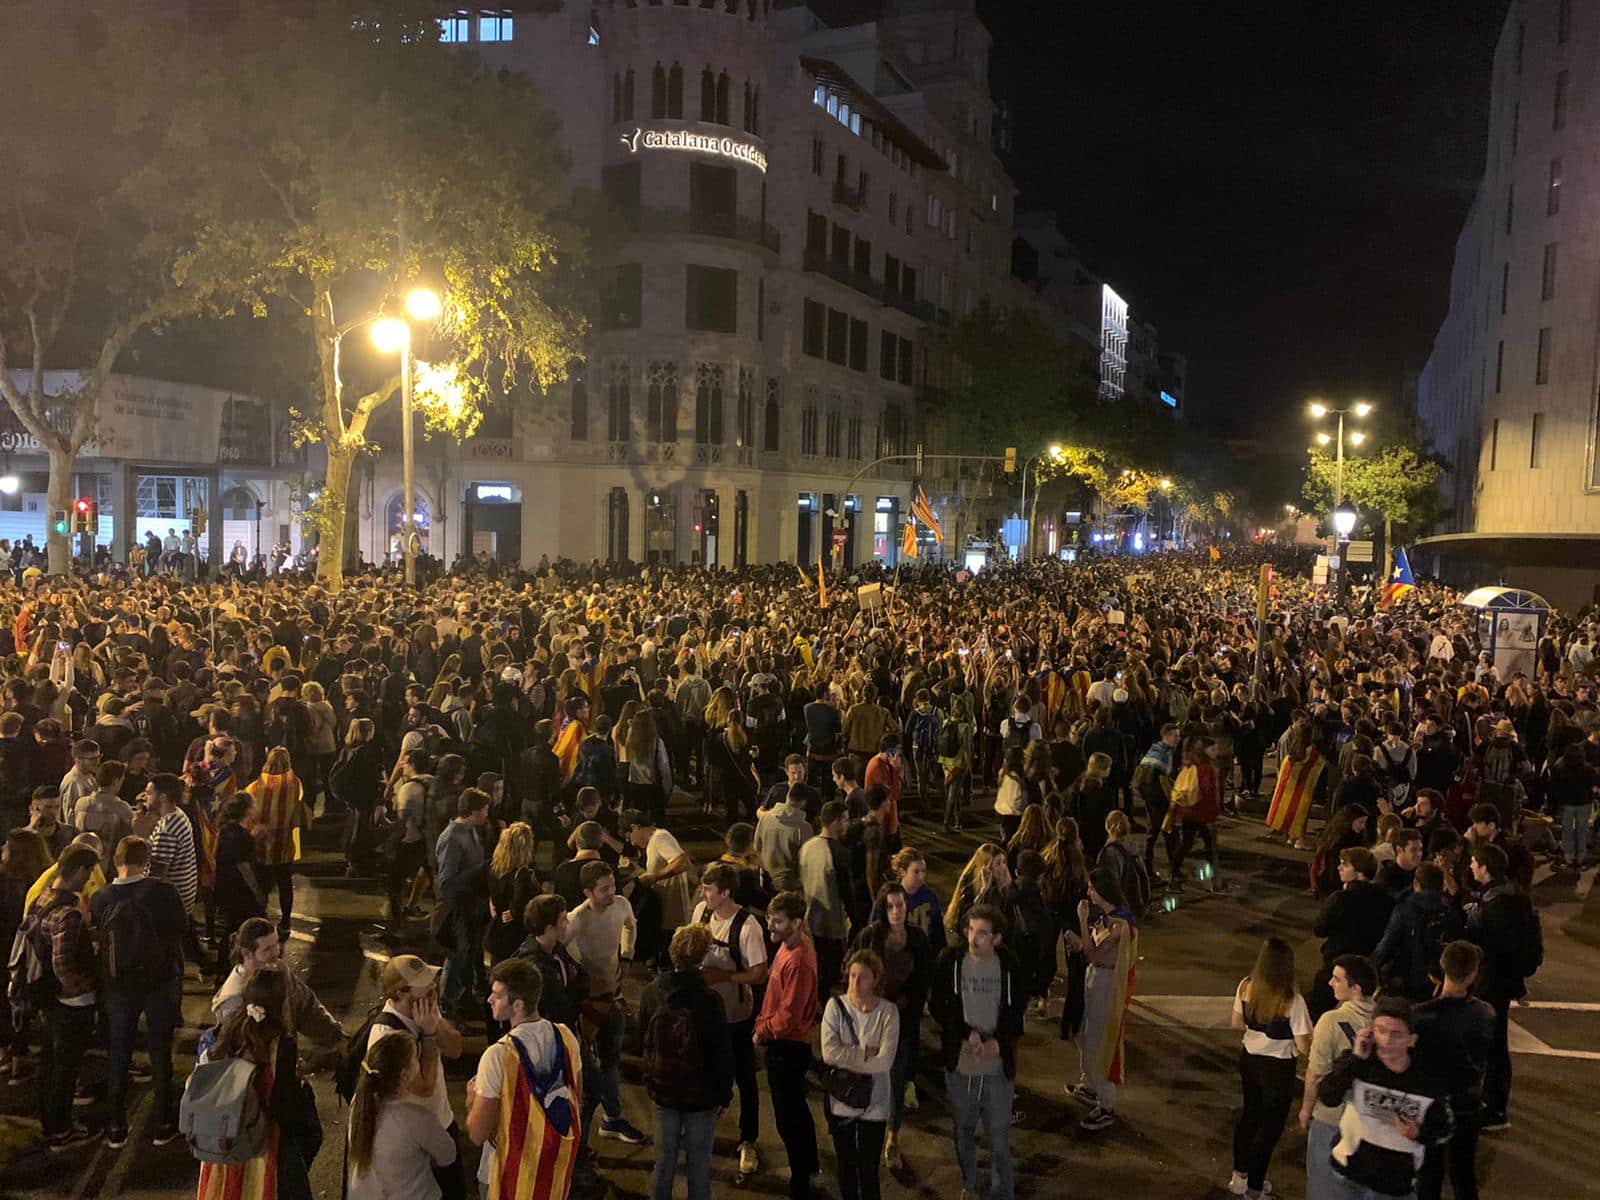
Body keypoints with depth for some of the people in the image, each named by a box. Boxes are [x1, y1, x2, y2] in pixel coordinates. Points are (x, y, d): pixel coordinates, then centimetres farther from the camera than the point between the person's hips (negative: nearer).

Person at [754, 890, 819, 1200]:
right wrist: (764, 1023, 6)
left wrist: (763, 1030, -10)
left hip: (787, 1047, -10)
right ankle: (810, 1163, 45)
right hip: (783, 1043, 10)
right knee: (796, 1108, 26)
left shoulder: (798, 962, -29)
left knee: (788, 1117, 3)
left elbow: (788, 1016, -26)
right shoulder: (790, 944, 0)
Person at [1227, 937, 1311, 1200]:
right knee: (1270, 1126, 15)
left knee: (1249, 1113, 26)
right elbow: (1304, 1047, -21)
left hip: (1249, 1058, 5)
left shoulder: (1245, 987, -12)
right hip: (1278, 1068, -5)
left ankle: (1239, 1177, 41)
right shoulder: (1292, 1001, -27)